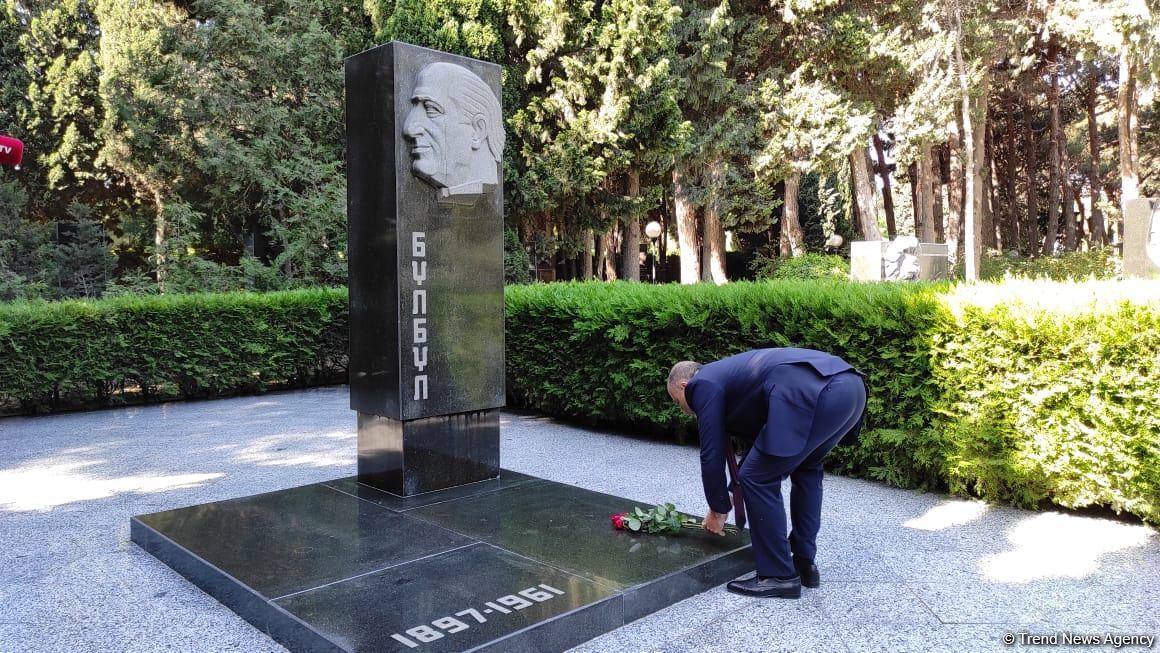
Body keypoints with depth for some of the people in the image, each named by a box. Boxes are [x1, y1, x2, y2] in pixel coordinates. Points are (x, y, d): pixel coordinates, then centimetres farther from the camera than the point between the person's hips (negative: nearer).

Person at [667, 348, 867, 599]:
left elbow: (712, 453, 12)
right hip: (850, 385, 10)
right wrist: (738, 487, 46)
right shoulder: (731, 374, 37)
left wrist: (718, 509, 24)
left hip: (810, 394, -9)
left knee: (758, 479, 5)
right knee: (807, 468, 30)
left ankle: (780, 576, 14)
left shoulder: (703, 384, 13)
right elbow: (759, 434, 44)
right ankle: (804, 563, 32)